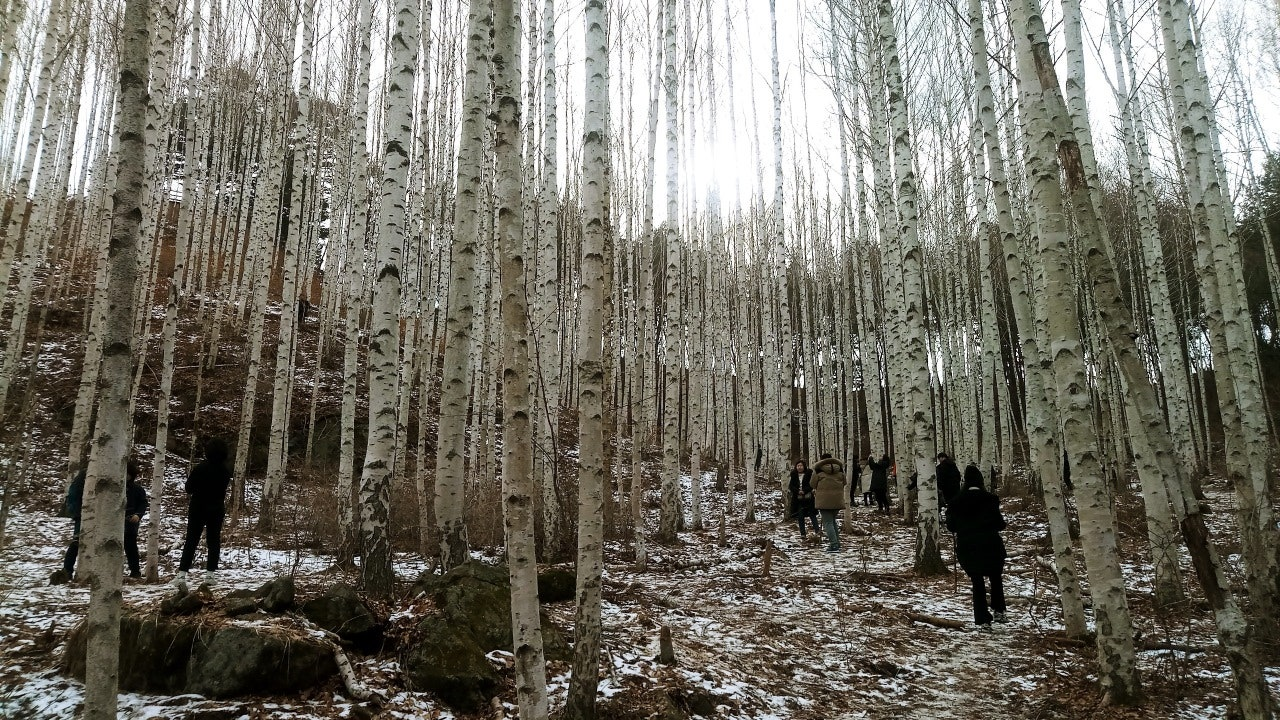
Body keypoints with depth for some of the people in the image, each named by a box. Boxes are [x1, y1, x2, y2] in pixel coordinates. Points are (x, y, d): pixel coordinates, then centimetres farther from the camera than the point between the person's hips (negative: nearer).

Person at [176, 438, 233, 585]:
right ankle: (211, 573, 7)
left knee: (191, 540, 4)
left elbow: (189, 488, -9)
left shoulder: (200, 468, -15)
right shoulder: (226, 471, -3)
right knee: (214, 540, 9)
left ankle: (182, 573, -1)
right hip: (217, 510, 3)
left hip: (198, 508, -2)